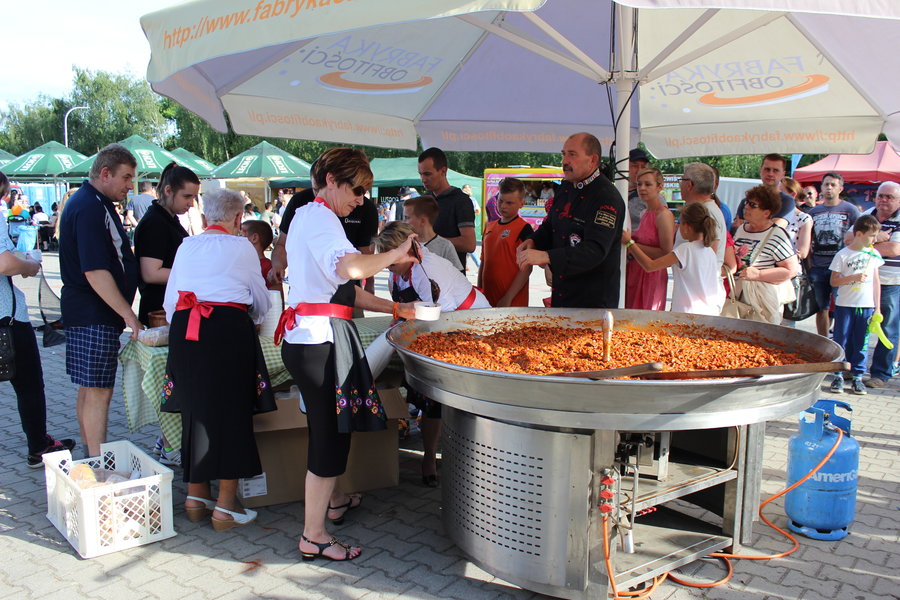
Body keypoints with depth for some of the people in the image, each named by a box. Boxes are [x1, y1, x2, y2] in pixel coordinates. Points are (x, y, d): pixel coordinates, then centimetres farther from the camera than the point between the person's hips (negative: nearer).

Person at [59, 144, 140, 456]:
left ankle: (90, 456, 25)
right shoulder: (89, 208, -17)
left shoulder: (96, 203, 17)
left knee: (89, 389, 16)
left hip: (88, 314, 11)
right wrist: (128, 313, -21)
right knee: (98, 392, -7)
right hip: (93, 316, -11)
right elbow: (95, 272, -24)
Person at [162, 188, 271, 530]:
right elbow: (261, 302, 15)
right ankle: (225, 506, 7)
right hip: (229, 329, -4)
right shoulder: (242, 247, 6)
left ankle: (196, 496, 24)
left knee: (194, 411, 13)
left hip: (183, 331, 4)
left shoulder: (186, 246, 16)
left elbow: (170, 301, 16)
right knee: (231, 411, 3)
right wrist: (252, 319, 36)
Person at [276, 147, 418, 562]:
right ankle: (313, 537, 7)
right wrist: (395, 255, -18)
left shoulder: (311, 216, 22)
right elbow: (348, 267, -33)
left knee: (332, 425, 23)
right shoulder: (318, 217, -11)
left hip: (313, 336, 11)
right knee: (330, 431, -3)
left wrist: (396, 308, 14)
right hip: (320, 337, -11)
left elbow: (345, 290, 20)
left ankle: (333, 499, 43)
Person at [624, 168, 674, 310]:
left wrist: (633, 245, -17)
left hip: (651, 277, -8)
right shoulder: (645, 213, 14)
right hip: (635, 275, 8)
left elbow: (667, 254, -18)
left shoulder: (664, 215, -12)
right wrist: (628, 239, 6)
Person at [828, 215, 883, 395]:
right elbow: (833, 281, -7)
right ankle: (838, 376, 11)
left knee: (861, 343, 7)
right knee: (841, 341, 2)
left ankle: (857, 377, 14)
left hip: (867, 306, 3)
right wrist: (854, 277, -21)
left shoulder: (873, 254, 6)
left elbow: (876, 281, 10)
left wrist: (877, 307, 8)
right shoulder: (842, 255, -6)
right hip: (845, 305, -3)